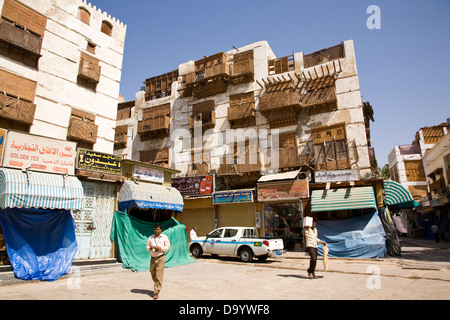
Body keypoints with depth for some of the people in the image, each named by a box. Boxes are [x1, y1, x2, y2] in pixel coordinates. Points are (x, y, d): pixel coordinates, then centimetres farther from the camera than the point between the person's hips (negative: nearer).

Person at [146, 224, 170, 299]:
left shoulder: (164, 237, 1)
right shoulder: (151, 237, 10)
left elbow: (168, 247, 0)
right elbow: (147, 246, 12)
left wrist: (161, 248, -16)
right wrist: (149, 248, -11)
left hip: (160, 258, -4)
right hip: (153, 258, 4)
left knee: (158, 275, -8)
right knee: (153, 274, 13)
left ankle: (156, 292, -1)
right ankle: (158, 285, 40)